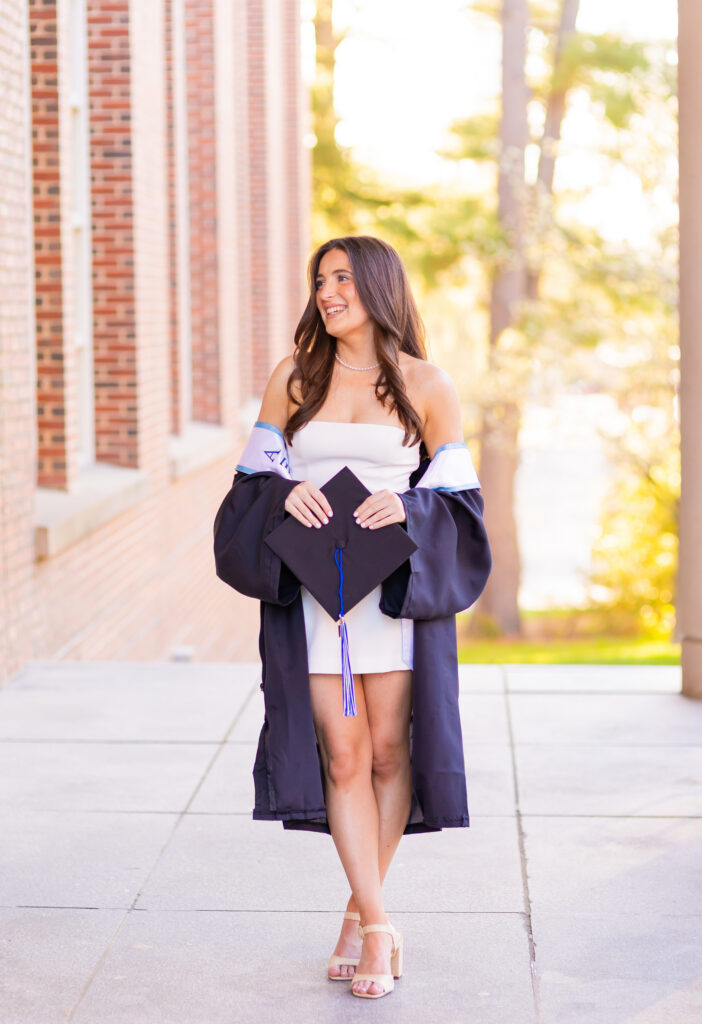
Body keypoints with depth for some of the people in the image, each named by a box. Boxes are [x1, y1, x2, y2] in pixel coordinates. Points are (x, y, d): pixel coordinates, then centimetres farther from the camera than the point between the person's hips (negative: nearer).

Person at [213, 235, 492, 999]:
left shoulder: (426, 386, 2)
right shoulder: (293, 378, 6)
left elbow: (457, 493, 3)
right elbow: (254, 476, 8)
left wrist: (406, 508, -16)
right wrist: (286, 494, -13)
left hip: (397, 587, 0)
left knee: (389, 750, 3)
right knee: (342, 755, -4)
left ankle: (358, 912, 21)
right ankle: (377, 925, 2)